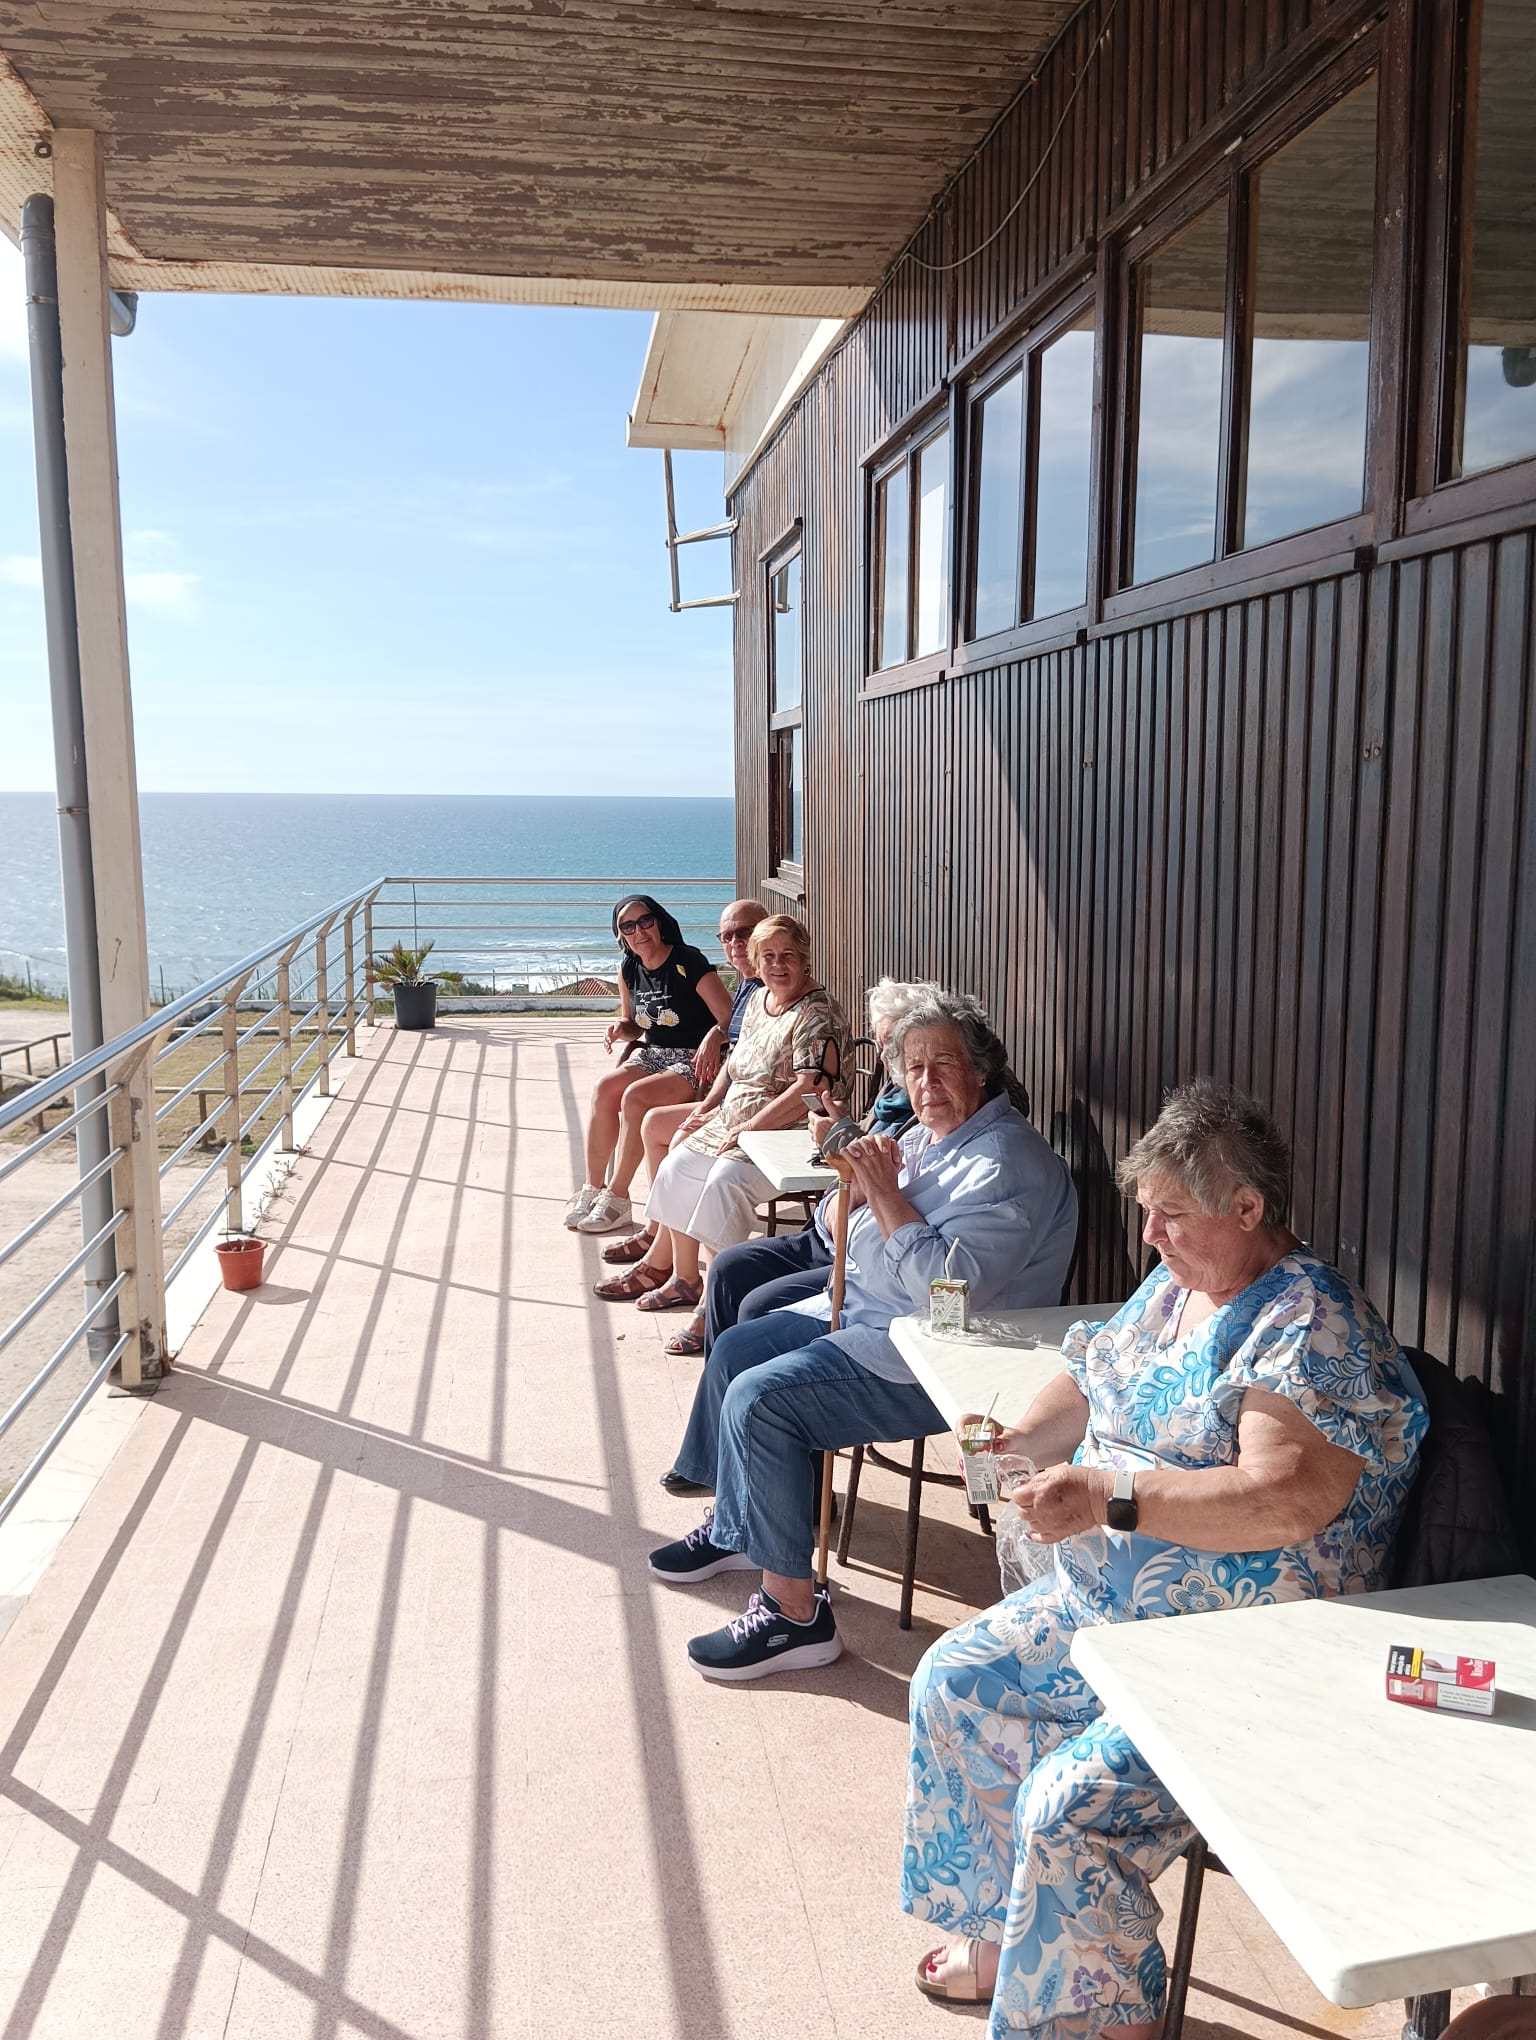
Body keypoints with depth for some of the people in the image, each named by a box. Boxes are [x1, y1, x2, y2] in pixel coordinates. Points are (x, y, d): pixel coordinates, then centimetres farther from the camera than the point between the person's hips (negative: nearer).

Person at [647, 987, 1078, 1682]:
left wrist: (887, 1196, -24)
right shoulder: (922, 1136, 10)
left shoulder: (1008, 1163, -19)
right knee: (734, 1349, 13)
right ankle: (732, 1528, 30)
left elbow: (953, 1289, -30)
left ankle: (794, 1612, -13)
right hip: (861, 1310, 11)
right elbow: (837, 1233, 14)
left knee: (760, 1398, -22)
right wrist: (857, 1186, -8)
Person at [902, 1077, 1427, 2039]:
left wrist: (1111, 1499, -33)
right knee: (953, 1686, 10)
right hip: (1104, 1607, 10)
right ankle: (996, 1941, 26)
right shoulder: (1174, 1286, 8)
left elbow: (1286, 1502, -31)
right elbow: (1090, 1384, 20)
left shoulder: (1310, 1326, -20)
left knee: (1071, 1800, -24)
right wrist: (1020, 1440, 0)